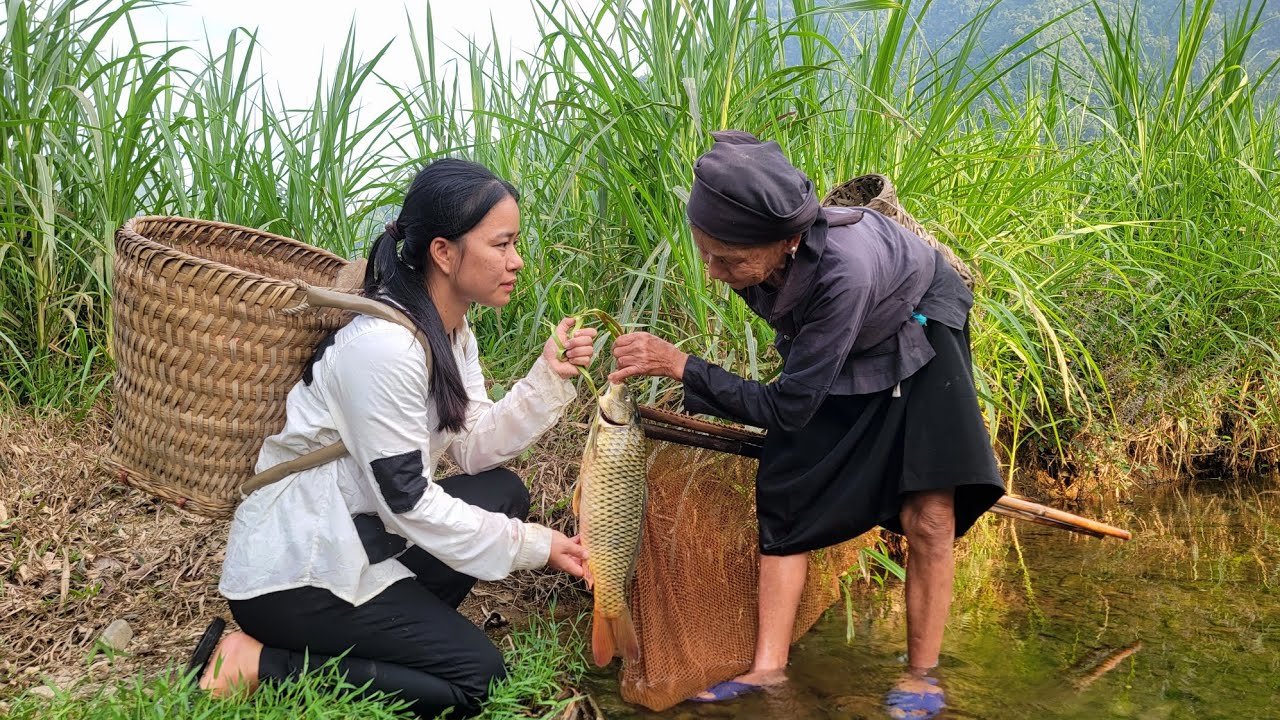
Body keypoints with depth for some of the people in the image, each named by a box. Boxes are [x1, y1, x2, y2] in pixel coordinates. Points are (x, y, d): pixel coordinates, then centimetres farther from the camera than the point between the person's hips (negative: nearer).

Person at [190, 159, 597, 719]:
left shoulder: (450, 328, 5)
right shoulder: (383, 345, -25)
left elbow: (475, 450, 0)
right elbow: (407, 501, -22)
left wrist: (549, 377, -13)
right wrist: (535, 546, -16)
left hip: (359, 536, 9)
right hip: (292, 573, -9)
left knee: (503, 491, 6)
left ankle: (399, 625, 5)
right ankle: (260, 664, -7)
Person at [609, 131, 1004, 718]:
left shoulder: (842, 268, -46)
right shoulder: (751, 251, -28)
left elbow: (786, 407, -36)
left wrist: (679, 365, -39)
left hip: (915, 334, -5)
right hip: (833, 349, 6)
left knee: (927, 517, -13)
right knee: (784, 497, -2)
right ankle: (769, 666, 3)